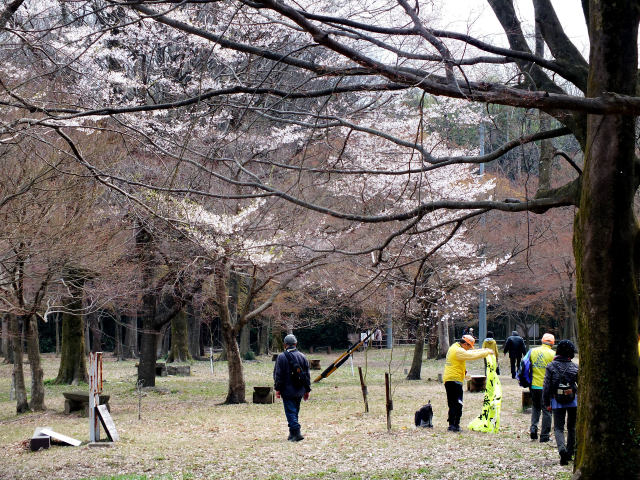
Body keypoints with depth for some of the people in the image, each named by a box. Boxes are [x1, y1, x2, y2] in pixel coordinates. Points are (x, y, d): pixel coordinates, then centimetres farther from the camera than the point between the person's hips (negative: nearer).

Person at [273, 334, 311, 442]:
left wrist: (277, 389, -3)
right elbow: (307, 375, 11)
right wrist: (307, 390, 16)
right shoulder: (302, 357, 7)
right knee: (295, 411, 15)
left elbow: (278, 375, -8)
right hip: (299, 391, 5)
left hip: (287, 391, -5)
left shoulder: (281, 357, -7)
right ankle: (292, 434, 20)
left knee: (290, 412, -5)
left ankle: (296, 432, -19)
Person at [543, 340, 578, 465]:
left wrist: (546, 403, 3)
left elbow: (546, 386, -5)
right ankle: (570, 453, 21)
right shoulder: (575, 368, -2)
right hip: (573, 401, 1)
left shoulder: (551, 367, -5)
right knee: (571, 427, 17)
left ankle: (562, 449, -22)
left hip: (557, 402, -1)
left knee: (558, 428, 4)